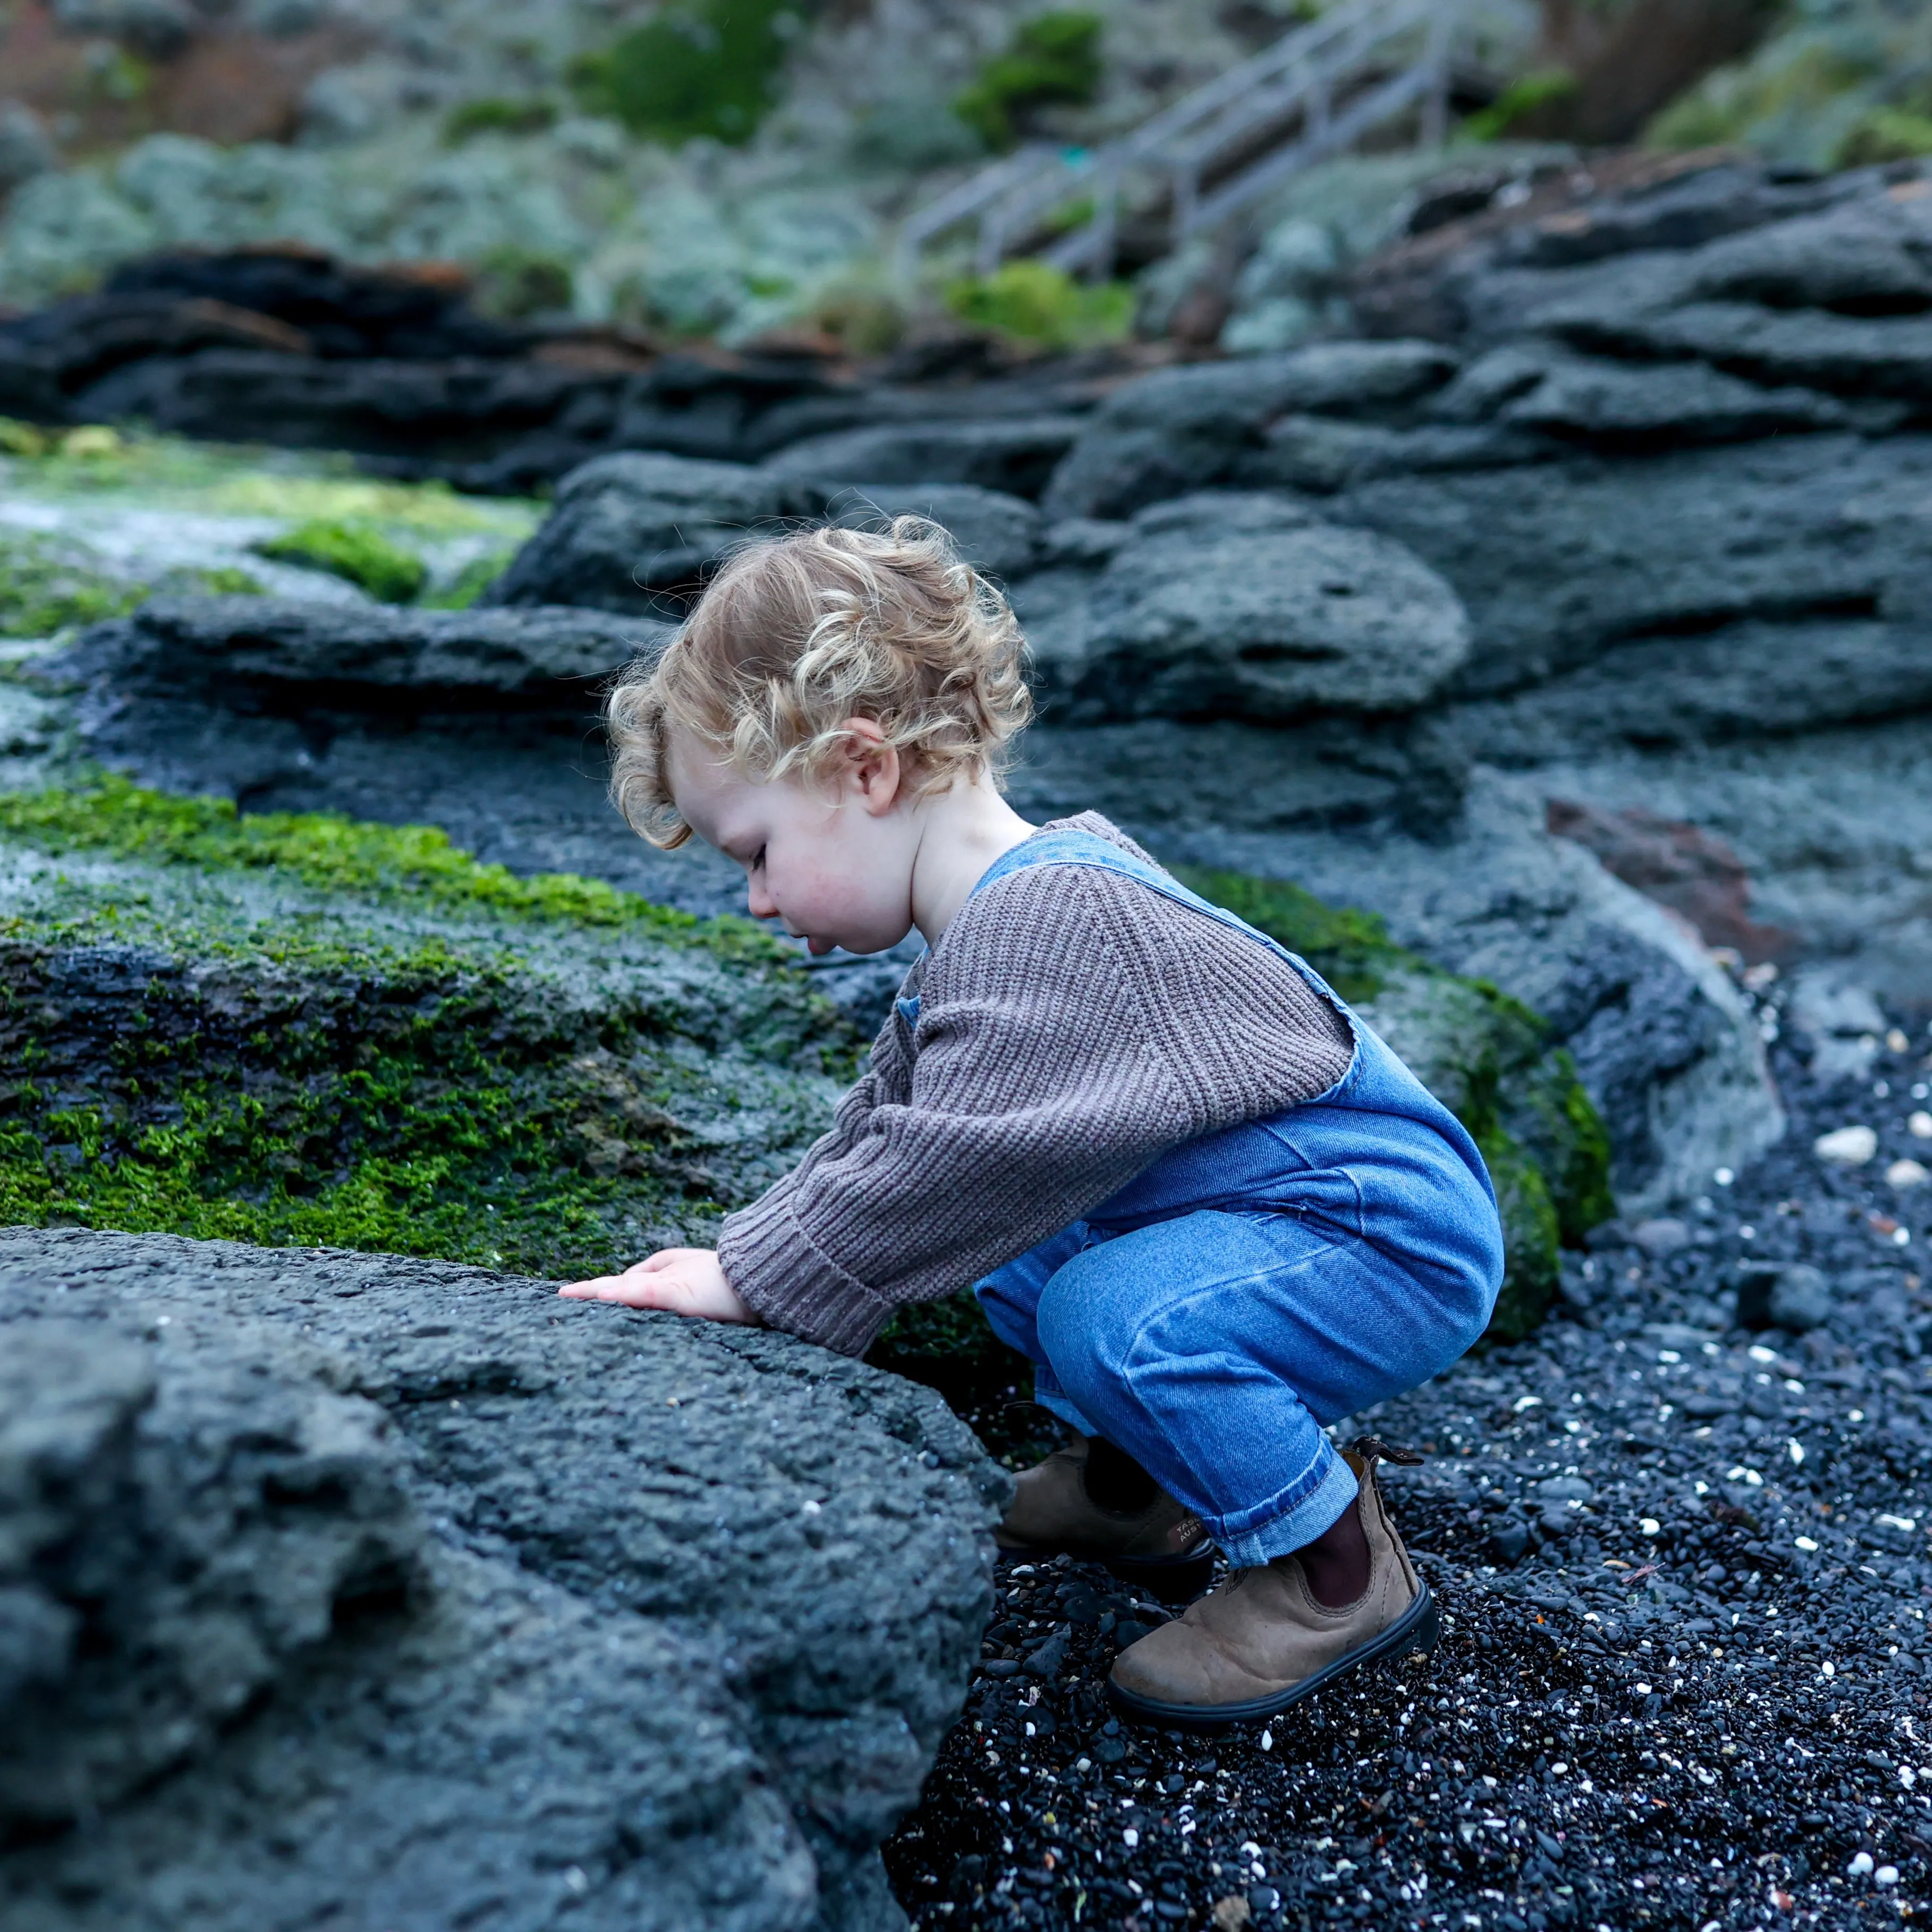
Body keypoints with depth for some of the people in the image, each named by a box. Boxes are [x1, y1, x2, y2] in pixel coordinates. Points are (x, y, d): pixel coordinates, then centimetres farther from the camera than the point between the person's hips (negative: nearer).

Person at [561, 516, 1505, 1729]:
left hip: (1393, 1237, -10)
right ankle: (1142, 1476, 26)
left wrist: (750, 1279, -22)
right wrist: (748, 1253, 8)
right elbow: (884, 1127, 15)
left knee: (1116, 1314, -30)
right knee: (1015, 1262, 14)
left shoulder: (1049, 921, -28)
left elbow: (955, 1162, -31)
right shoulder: (1001, 923, 7)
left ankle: (1341, 1565, -8)